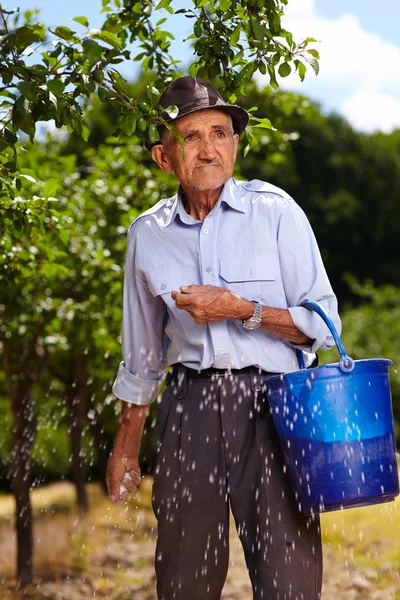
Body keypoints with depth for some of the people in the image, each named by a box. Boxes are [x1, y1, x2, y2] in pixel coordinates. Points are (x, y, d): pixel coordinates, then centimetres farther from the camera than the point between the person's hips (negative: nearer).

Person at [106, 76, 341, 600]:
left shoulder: (274, 211, 0)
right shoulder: (147, 235, 8)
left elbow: (322, 323, -1)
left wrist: (239, 310, -13)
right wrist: (125, 448, 21)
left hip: (270, 404, -2)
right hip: (190, 409, 3)